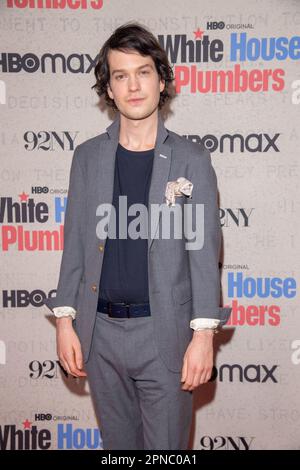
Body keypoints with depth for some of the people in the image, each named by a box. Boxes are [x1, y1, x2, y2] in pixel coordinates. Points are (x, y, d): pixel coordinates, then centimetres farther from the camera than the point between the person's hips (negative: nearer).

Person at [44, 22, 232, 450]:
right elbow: (75, 242, 5)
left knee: (166, 446, 9)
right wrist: (65, 321, 1)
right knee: (117, 442, 19)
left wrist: (204, 335, -10)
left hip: (165, 332, -2)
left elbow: (204, 251, -5)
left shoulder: (192, 160, -4)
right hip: (100, 330, 3)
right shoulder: (87, 157, 4)